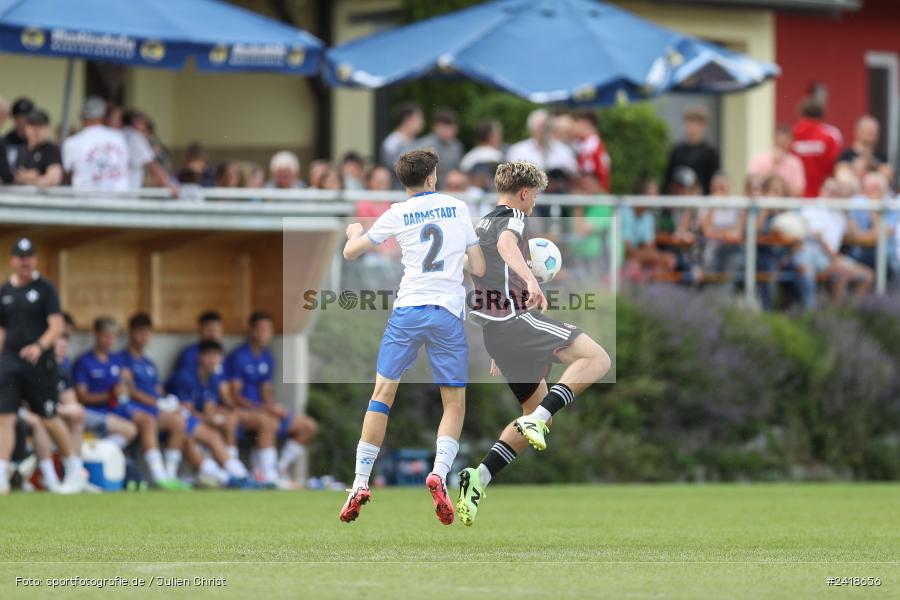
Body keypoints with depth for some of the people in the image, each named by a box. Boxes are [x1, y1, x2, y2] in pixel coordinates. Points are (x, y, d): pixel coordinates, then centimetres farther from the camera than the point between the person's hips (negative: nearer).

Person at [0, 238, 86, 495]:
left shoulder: (45, 288, -3)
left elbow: (57, 326, -11)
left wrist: (39, 346, -28)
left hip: (39, 363, -4)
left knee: (49, 418, 3)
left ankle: (74, 468, 21)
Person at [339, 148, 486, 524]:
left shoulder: (397, 215, 5)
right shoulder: (458, 208, 9)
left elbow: (350, 253, 13)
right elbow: (478, 268, 10)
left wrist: (354, 232, 35)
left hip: (408, 309, 0)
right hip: (449, 312, 0)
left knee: (382, 393, 6)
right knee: (455, 404, 8)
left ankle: (360, 483, 1)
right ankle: (439, 473, -16)